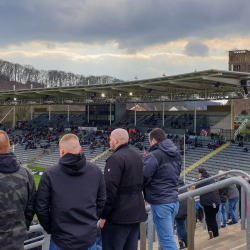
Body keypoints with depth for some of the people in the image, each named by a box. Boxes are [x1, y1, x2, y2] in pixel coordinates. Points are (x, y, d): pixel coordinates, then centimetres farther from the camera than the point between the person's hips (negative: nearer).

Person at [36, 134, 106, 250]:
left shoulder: (49, 174, -11)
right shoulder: (95, 171, -3)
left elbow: (41, 208, -6)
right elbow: (101, 201, 5)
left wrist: (50, 229, 8)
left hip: (62, 241, -2)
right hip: (89, 239, 2)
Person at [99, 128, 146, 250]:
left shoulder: (116, 158, -16)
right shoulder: (137, 157, 13)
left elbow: (110, 190, -20)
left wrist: (103, 216, -15)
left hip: (119, 216, -9)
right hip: (136, 214, 9)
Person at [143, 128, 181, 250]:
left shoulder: (153, 156, -15)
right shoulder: (176, 155, 12)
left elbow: (143, 179, -18)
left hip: (160, 203, -9)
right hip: (174, 201, 9)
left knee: (167, 240, -4)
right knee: (166, 237, 20)